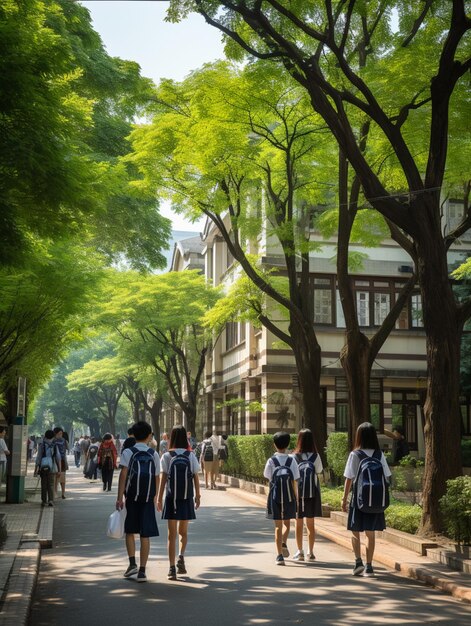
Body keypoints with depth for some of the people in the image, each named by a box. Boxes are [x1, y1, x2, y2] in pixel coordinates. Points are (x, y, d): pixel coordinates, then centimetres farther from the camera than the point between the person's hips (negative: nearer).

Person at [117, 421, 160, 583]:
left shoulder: (128, 452, -3)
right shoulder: (153, 454, 3)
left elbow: (123, 475, -10)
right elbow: (157, 477, 5)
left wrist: (120, 497, -8)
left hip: (132, 497, -1)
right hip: (148, 498, 1)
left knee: (130, 530, 16)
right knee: (145, 534, 4)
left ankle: (132, 563, 3)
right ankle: (142, 571, 4)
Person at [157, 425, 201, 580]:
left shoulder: (167, 456, -4)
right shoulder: (191, 456, 0)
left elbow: (163, 478, -5)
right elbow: (196, 477, 2)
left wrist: (159, 498, 1)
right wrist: (197, 496, 12)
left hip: (171, 498, -1)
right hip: (187, 498, 1)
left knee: (172, 534, 4)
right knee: (183, 531, 18)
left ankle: (172, 568, 0)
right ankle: (181, 557, -5)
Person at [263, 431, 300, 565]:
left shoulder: (271, 461, -6)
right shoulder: (291, 460, -4)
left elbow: (268, 478, 0)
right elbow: (294, 481, -4)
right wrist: (296, 498, 4)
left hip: (275, 496, 0)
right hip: (289, 497, 0)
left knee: (278, 525, 6)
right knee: (287, 523, 22)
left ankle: (279, 555, 1)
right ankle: (284, 543, -1)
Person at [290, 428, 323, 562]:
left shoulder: (293, 457, -6)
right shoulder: (315, 457, -4)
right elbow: (319, 472, -1)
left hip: (297, 493, -1)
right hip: (312, 493, 1)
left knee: (299, 523, 8)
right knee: (310, 523, 10)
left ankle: (300, 552, 9)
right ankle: (310, 552, 12)